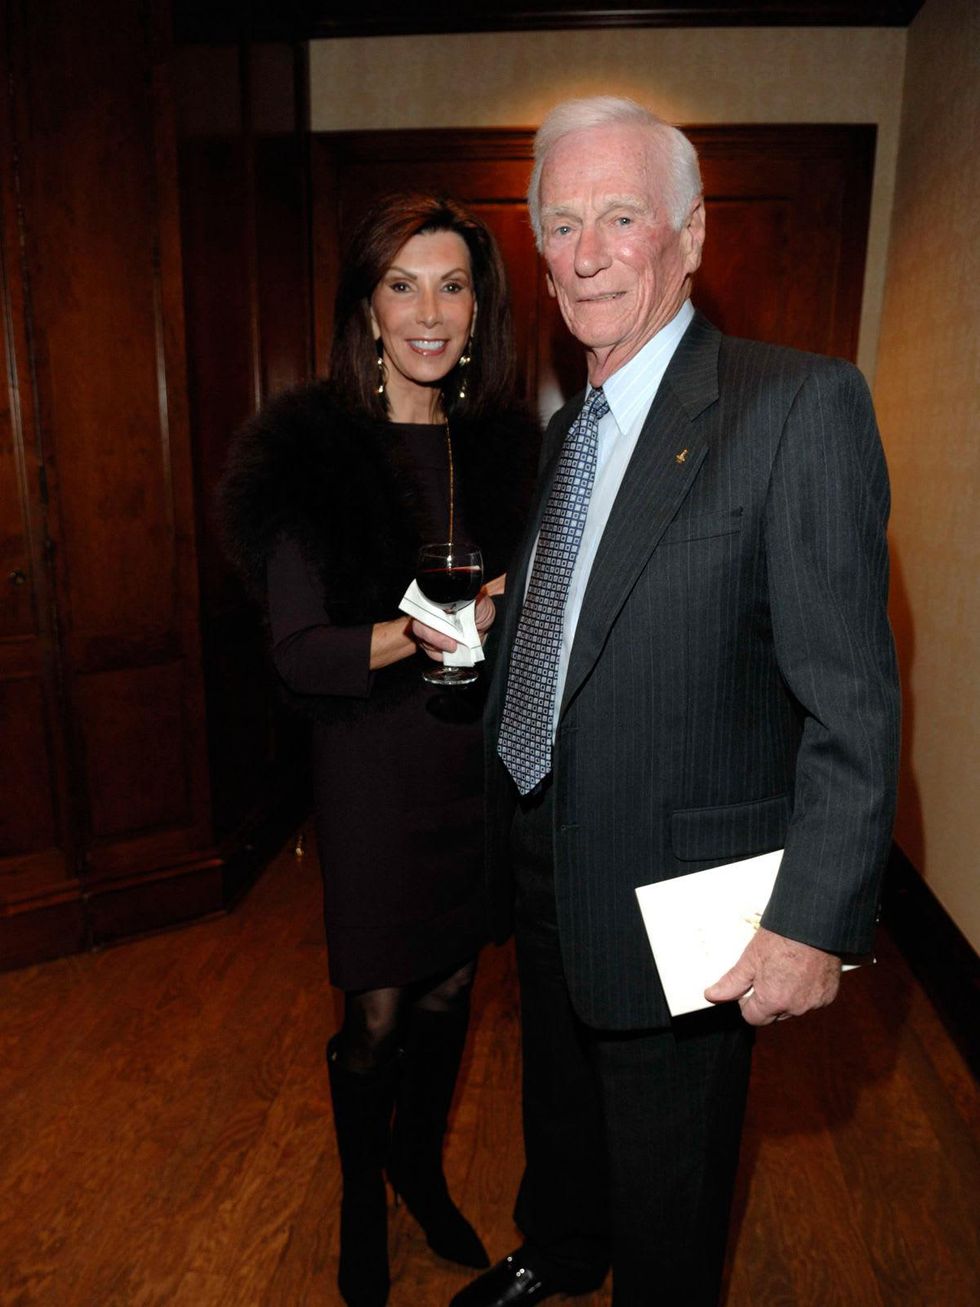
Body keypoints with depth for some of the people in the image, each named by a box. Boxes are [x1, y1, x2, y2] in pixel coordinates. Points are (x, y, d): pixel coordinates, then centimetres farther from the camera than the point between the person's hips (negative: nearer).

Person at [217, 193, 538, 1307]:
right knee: (376, 1016, 11)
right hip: (375, 767, -4)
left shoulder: (499, 442, 2)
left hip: (477, 760, 5)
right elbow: (297, 652, -16)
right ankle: (361, 1201, 42)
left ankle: (421, 1169, 49)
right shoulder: (313, 447, -13)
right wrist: (411, 637, -30)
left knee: (450, 989, 20)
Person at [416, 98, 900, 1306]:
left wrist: (814, 922, -21)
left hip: (675, 893, -7)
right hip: (540, 864, 7)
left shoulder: (800, 406, -17)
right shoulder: (561, 429, 8)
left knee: (665, 1184, 18)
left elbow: (850, 699, -20)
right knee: (559, 1110, 31)